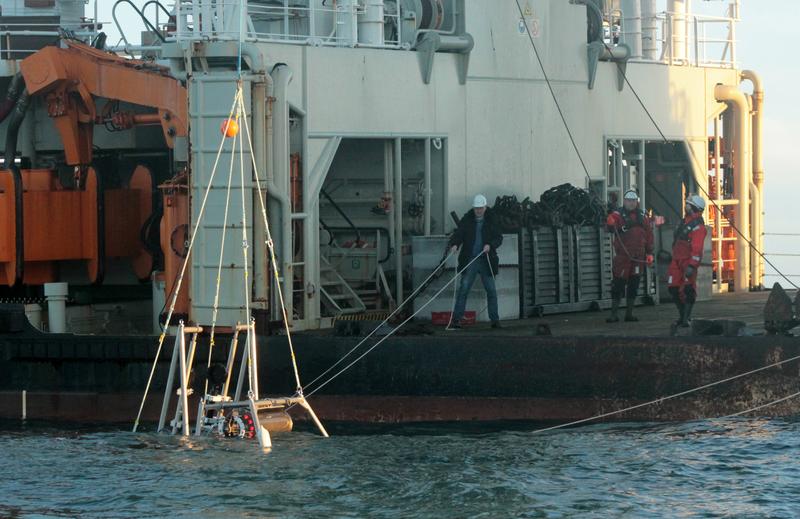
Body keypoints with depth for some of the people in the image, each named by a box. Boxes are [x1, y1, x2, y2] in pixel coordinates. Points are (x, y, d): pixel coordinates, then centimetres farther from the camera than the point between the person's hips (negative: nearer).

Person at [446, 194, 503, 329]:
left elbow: (499, 238, 3)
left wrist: (490, 245, -16)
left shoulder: (492, 221, 4)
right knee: (463, 289, -5)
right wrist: (453, 245, -24)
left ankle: (495, 319, 11)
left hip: (486, 260, 1)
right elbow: (458, 234, -4)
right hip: (470, 260, -1)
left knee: (491, 290, 3)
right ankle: (456, 319, -3)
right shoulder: (466, 220, 3)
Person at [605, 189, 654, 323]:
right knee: (618, 284, -5)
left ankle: (629, 313, 17)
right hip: (622, 255, -5)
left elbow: (649, 236, 16)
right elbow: (610, 226, -23)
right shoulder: (618, 214, -4)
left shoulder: (643, 216, 11)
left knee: (634, 285, 9)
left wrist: (649, 253, 12)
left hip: (638, 257, 5)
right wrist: (610, 224, -47)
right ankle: (614, 314, -2)